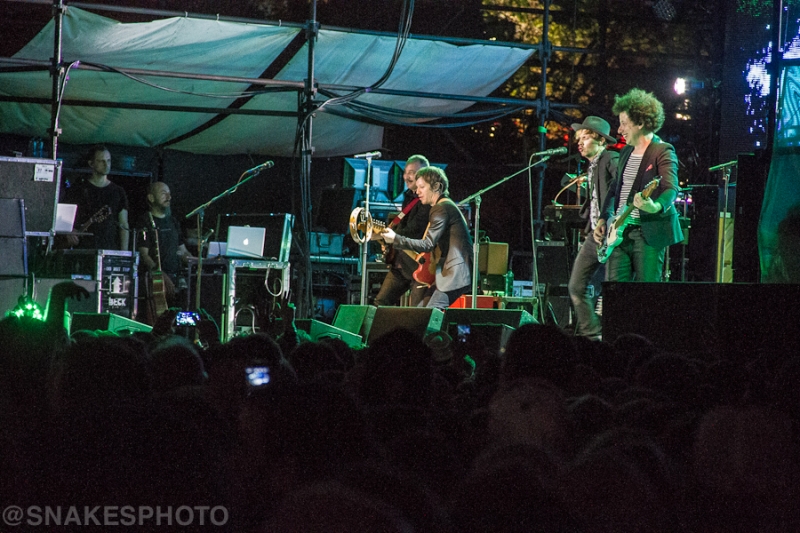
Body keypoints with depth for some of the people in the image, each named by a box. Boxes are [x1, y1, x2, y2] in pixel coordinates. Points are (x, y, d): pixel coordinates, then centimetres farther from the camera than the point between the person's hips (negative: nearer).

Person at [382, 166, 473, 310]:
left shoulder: (442, 208, -13)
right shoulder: (447, 206, 20)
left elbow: (428, 244, -22)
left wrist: (395, 239, -24)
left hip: (455, 276, -11)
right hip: (450, 274, 11)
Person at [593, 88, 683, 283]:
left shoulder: (663, 151, -7)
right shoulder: (626, 152, 18)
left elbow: (671, 188, -21)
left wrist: (656, 206, -41)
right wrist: (604, 219, 15)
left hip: (649, 233, -7)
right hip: (620, 232, 7)